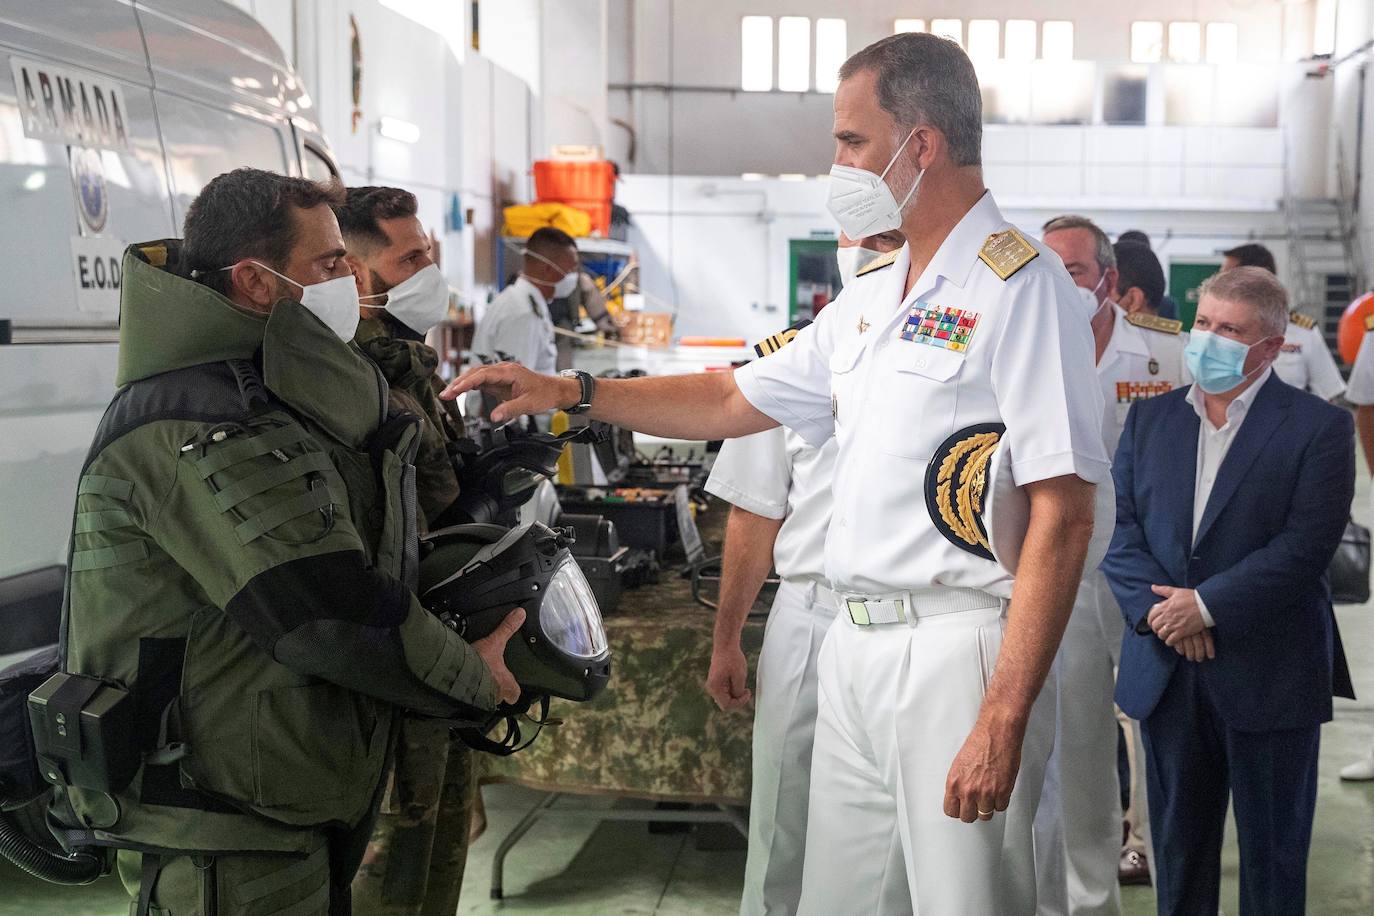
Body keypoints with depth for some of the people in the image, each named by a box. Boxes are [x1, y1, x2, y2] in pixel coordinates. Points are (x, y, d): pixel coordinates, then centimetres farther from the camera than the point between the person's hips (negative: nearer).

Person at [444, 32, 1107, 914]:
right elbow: (734, 401, 25)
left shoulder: (1021, 285, -12)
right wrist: (565, 391, 18)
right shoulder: (868, 299, 16)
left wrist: (1004, 719, -22)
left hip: (957, 646, -8)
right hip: (854, 644, 8)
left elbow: (1062, 516, -18)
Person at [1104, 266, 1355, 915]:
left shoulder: (1318, 427, -5)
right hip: (1166, 669, 4)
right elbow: (1119, 525, 3)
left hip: (1269, 674, -4)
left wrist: (1207, 605, -17)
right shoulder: (1150, 417, 9)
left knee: (1272, 847, 8)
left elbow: (1306, 544, -14)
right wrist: (1155, 607, -13)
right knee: (1178, 837, 14)